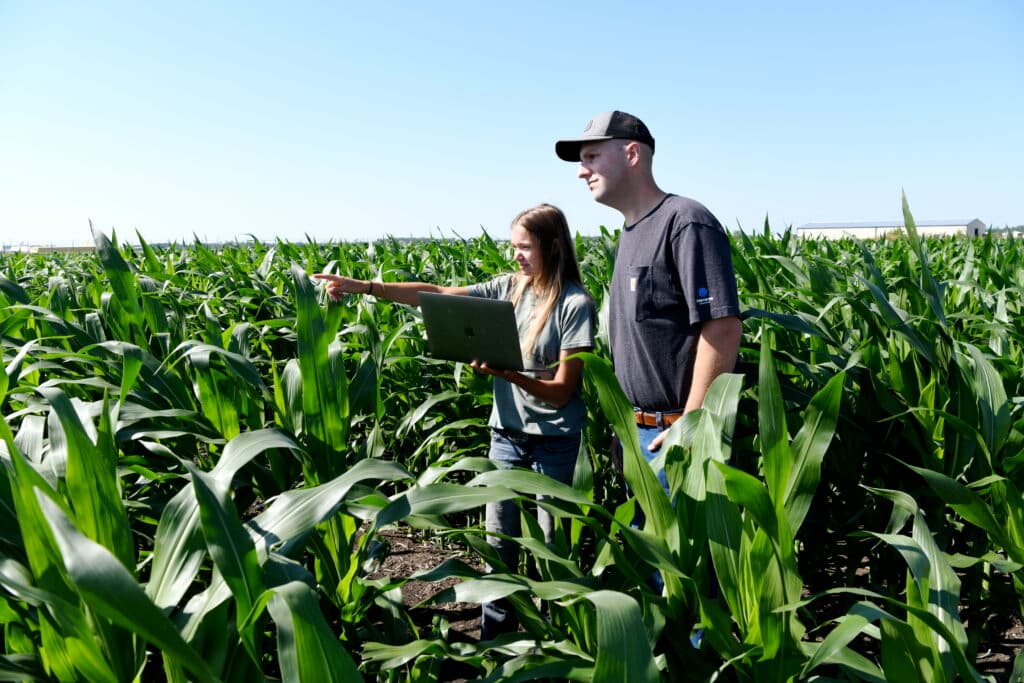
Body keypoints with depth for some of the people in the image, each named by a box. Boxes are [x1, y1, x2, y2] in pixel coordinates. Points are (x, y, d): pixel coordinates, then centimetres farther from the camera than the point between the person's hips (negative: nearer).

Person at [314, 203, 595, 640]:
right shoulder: (510, 287, 1)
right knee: (498, 536, 13)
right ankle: (494, 634, 29)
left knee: (551, 539, 7)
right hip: (507, 432, 5)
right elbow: (436, 296, -4)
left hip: (554, 438, -5)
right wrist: (363, 286, -11)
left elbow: (562, 389, -16)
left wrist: (505, 373, -32)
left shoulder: (576, 303, -13)